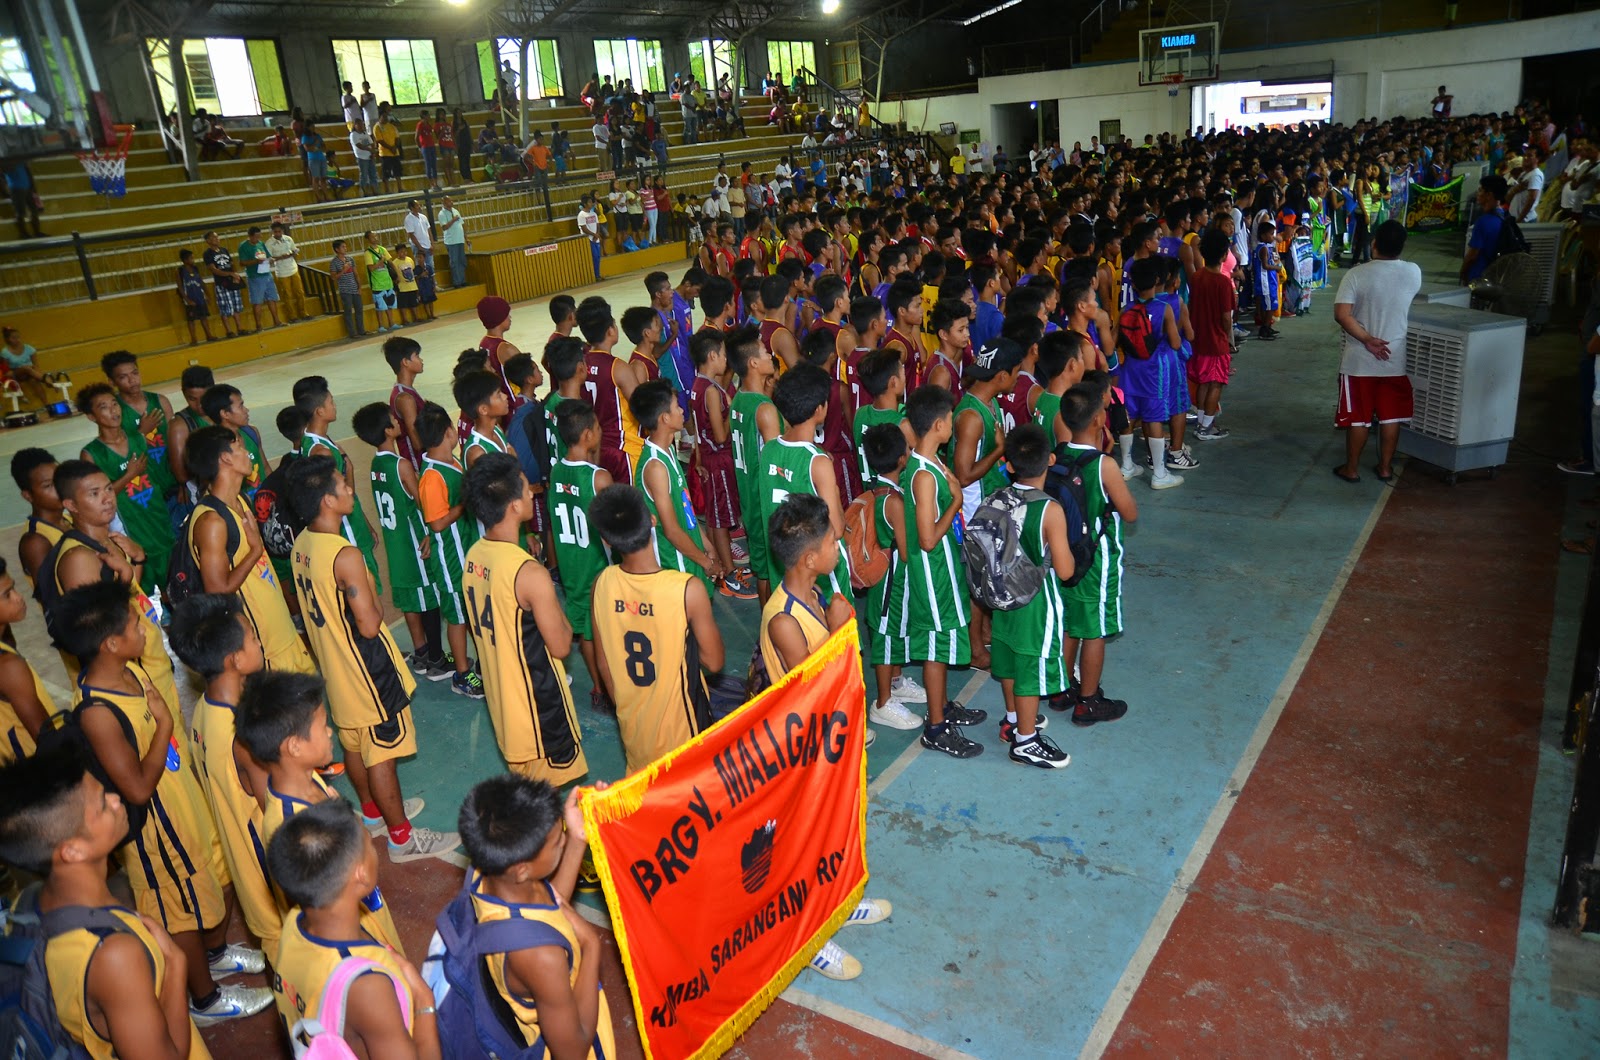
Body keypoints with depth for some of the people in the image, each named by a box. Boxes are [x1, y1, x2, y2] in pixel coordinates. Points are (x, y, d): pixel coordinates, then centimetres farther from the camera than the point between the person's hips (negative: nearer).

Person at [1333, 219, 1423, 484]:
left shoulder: (1357, 274, -13)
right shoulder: (1413, 273, -4)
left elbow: (1341, 315, -21)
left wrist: (1366, 339, -15)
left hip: (1360, 360, -2)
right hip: (1397, 358, 3)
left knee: (1358, 417, 7)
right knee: (1391, 416, 13)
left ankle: (1351, 468, 16)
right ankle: (1385, 468, 22)